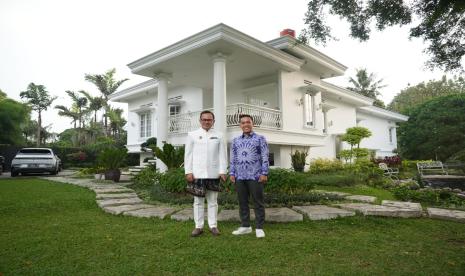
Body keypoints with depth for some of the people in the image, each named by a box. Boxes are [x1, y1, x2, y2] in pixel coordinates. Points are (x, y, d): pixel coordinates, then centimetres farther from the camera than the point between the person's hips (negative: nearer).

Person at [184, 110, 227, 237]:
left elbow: (222, 154, 4)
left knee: (213, 201, 8)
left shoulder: (219, 136, 7)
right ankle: (198, 226, 15)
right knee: (198, 201, 6)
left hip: (213, 174, 0)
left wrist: (222, 171, -3)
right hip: (197, 173, 0)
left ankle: (213, 226, 17)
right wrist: (188, 172, -4)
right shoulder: (192, 135, 6)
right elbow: (188, 154, 4)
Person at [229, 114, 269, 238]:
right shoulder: (235, 141, 13)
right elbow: (232, 159, 14)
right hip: (240, 176, 4)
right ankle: (245, 226, 21)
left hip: (255, 176, -4)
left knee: (258, 202, 2)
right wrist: (232, 173, 6)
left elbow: (265, 157, -2)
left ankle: (259, 228, 11)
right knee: (242, 202, 10)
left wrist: (264, 173, -9)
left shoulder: (260, 139, 3)